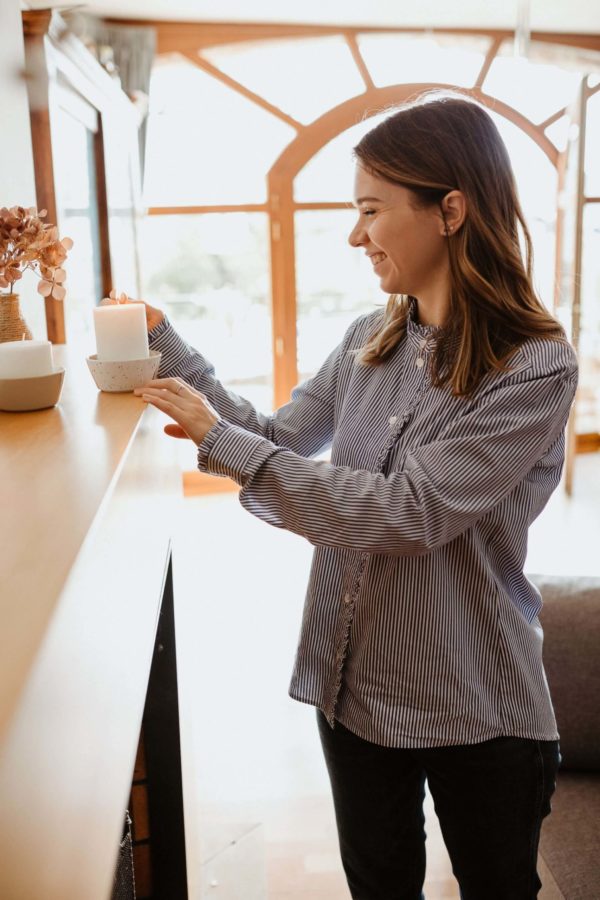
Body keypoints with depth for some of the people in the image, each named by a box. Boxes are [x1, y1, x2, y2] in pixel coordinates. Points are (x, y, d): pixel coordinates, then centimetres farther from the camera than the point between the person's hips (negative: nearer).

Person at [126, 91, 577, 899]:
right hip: (353, 682, 5)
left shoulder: (534, 368, -20)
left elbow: (409, 513, -27)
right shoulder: (371, 339, 0)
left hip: (475, 712, -5)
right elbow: (281, 437, 8)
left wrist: (222, 442, -25)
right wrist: (169, 345, 3)